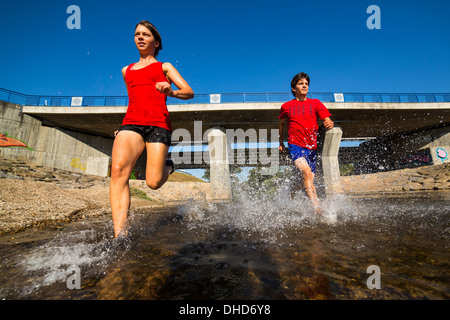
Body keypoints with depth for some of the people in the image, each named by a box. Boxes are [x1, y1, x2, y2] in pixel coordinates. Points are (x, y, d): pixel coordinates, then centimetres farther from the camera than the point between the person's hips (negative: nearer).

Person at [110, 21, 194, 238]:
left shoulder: (164, 67, 18)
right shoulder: (126, 71, 30)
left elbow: (189, 92, 6)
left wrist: (171, 92, -16)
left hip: (158, 124, -3)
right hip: (131, 123, 4)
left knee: (153, 183, -16)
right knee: (118, 169, -26)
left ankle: (167, 167, 20)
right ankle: (120, 235, -28)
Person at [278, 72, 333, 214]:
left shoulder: (315, 103, 11)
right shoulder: (287, 106, 10)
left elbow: (328, 120, 5)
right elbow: (281, 122, 27)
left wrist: (329, 124, -20)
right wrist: (281, 142, 30)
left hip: (312, 147, 3)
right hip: (295, 145, -2)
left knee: (309, 181, 1)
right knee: (306, 172, -26)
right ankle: (317, 207, -28)